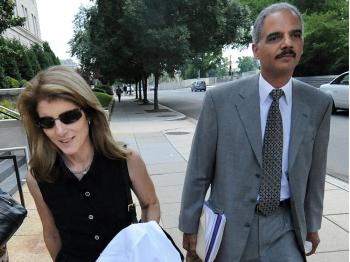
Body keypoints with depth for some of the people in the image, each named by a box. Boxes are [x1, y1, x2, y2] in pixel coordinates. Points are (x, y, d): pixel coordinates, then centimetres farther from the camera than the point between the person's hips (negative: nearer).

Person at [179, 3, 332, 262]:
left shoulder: (319, 104, -5)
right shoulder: (220, 100, -15)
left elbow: (315, 171, 5)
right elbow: (198, 171, -9)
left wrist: (312, 223, 15)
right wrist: (190, 227, -2)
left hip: (286, 223, 2)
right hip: (231, 223, -1)